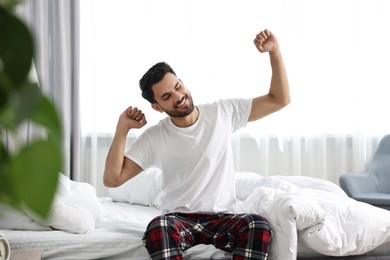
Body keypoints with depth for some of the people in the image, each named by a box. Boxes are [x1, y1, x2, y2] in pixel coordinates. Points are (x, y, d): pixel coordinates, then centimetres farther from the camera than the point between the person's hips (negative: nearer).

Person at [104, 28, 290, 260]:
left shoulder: (223, 112, 2)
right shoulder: (154, 137, 0)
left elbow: (280, 100, 3)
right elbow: (112, 179, -3)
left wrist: (274, 51, -9)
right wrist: (122, 129, -9)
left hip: (223, 219, 1)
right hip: (179, 219, 0)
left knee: (260, 226, -33)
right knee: (158, 228, -37)